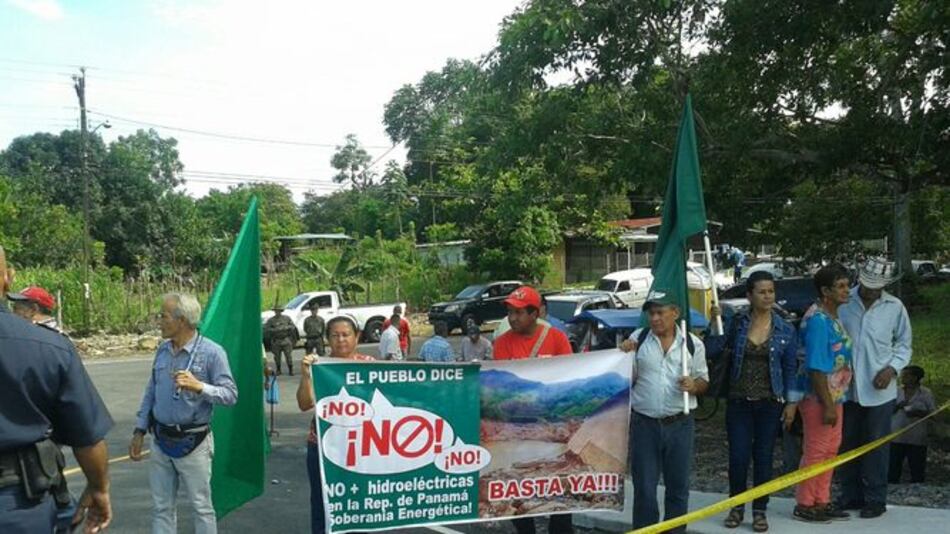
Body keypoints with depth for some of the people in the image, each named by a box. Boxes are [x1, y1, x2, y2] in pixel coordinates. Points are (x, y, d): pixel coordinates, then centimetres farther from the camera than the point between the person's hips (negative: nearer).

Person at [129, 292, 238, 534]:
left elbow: (230, 395, -16)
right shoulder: (162, 350, 6)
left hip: (192, 443, -6)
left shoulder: (212, 352, -13)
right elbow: (150, 393, 14)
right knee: (161, 507, 13)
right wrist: (139, 431, 12)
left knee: (201, 507, 5)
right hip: (161, 441, 6)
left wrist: (198, 386, -30)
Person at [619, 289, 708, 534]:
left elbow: (704, 381, 9)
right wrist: (624, 355, -12)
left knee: (678, 486, 12)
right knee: (644, 488, 6)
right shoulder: (637, 339, 1)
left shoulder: (693, 343, 2)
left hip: (680, 424, 1)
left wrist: (694, 385, -12)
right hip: (644, 424, 0)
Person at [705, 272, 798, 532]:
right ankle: (737, 506, 22)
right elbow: (712, 351, -2)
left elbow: (790, 369, 3)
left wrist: (791, 403, -2)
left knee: (763, 457, 7)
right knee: (738, 457, 1)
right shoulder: (737, 324, 0)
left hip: (770, 403, 0)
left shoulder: (785, 330, 0)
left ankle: (759, 511, 21)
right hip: (739, 402, 0)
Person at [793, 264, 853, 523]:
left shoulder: (833, 317, 10)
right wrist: (827, 405, -22)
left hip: (834, 396, 10)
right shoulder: (817, 320, -20)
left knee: (830, 450, 16)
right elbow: (816, 368, -23)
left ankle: (821, 501, 26)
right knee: (815, 452, 0)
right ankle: (804, 505, 11)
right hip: (819, 399, -10)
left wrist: (834, 402, 16)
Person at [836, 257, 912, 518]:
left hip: (879, 390, -1)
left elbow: (904, 344, 6)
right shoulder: (843, 303, -7)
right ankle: (851, 495, 26)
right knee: (846, 444, 11)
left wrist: (892, 368, -9)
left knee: (876, 446, 7)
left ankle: (875, 499, 20)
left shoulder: (895, 307, -3)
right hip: (846, 387, 1)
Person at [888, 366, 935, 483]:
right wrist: (897, 406, -11)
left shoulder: (926, 393, 1)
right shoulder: (896, 392, 9)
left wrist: (918, 413, -17)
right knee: (893, 469, 3)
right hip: (896, 437, 2)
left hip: (917, 439, -2)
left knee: (917, 470, 4)